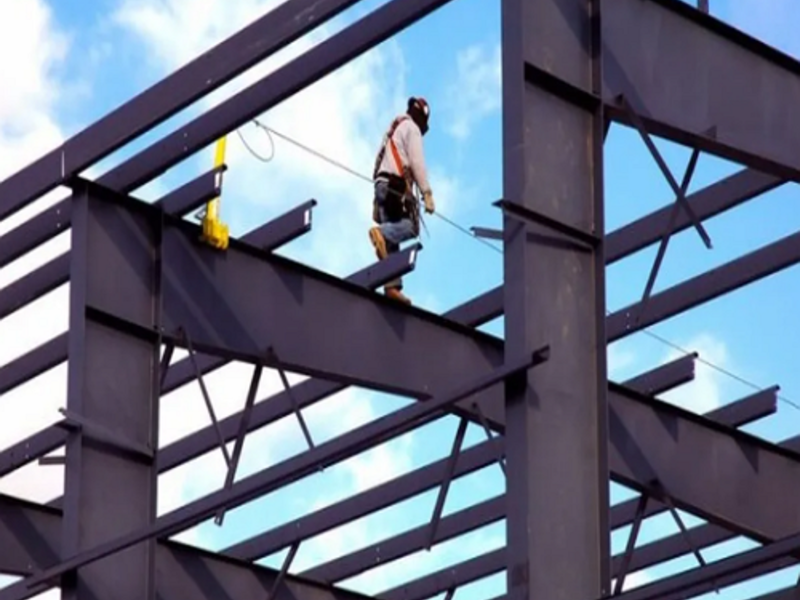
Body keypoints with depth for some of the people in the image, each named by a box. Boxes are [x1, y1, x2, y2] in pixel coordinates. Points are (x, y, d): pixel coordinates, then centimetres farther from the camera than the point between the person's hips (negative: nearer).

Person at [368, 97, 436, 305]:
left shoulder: (393, 130, 29)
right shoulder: (411, 128, 3)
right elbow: (417, 162, -9)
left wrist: (377, 204, 22)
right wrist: (427, 194, -12)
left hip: (381, 183, 8)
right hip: (397, 184, -8)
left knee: (392, 240, 1)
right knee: (410, 227, -15)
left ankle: (392, 285, -9)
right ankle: (381, 233, -41)